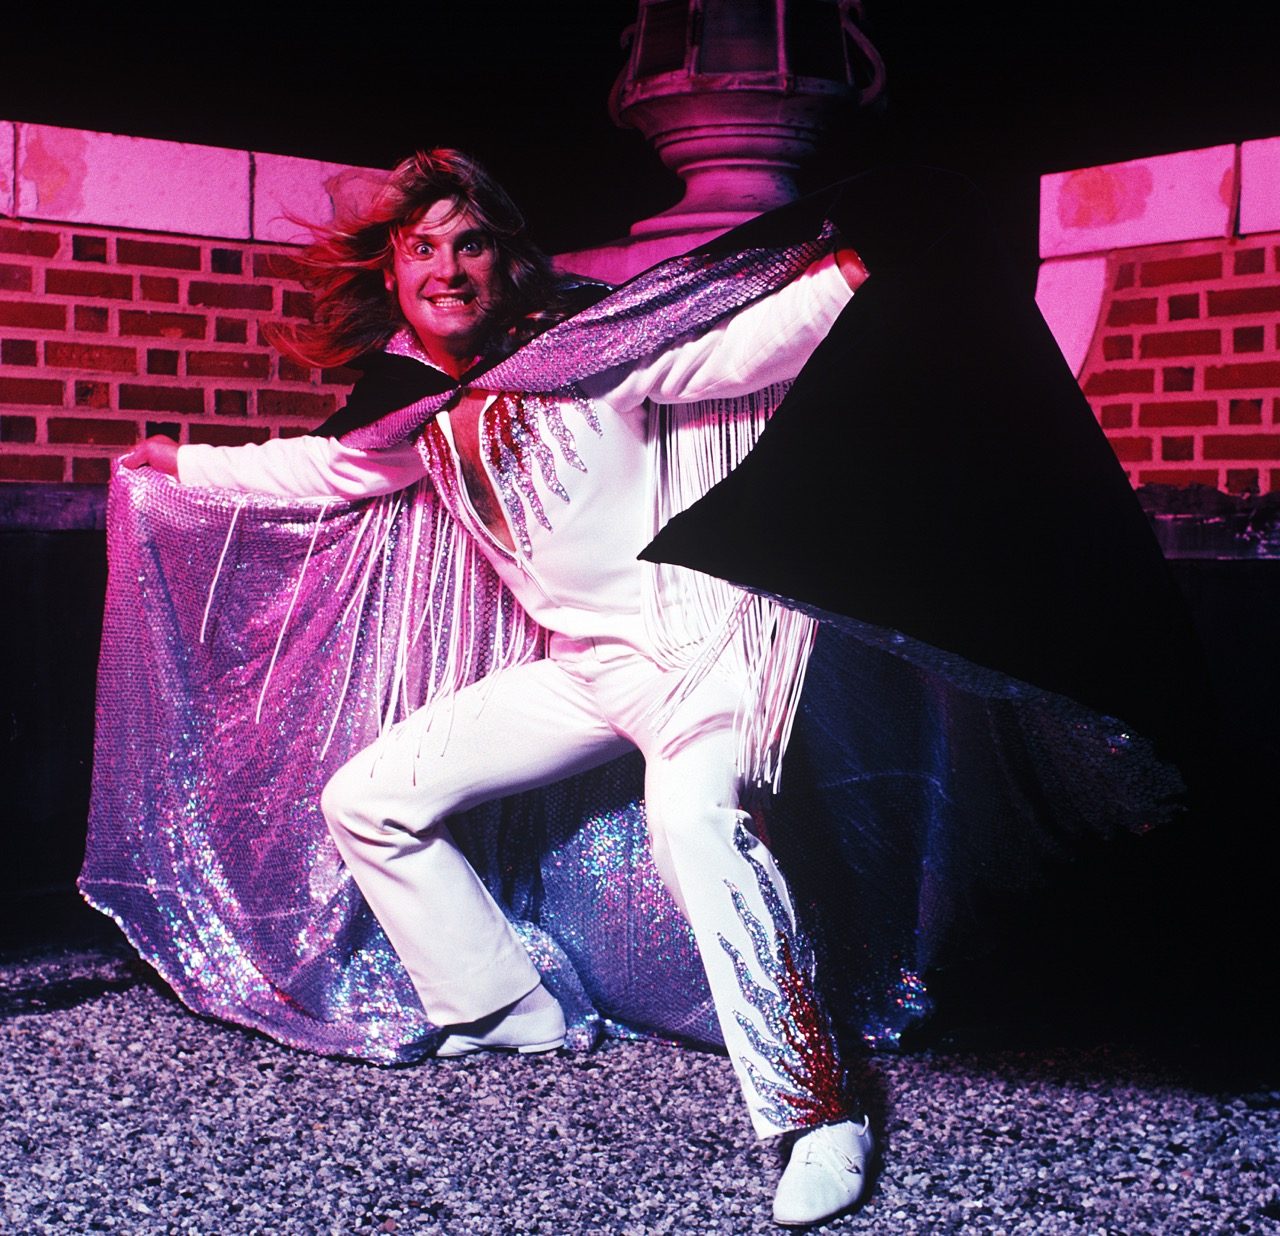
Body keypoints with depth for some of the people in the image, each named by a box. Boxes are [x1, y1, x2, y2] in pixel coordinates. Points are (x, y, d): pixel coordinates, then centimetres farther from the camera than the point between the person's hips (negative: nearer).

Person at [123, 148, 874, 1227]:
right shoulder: (417, 416, 9)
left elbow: (734, 355, -17)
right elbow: (319, 465, 27)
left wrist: (839, 280, -33)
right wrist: (185, 464, 36)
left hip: (695, 641, -7)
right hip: (583, 669, 7)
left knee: (695, 817, -38)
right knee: (365, 799, 7)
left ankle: (816, 1110, -27)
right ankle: (504, 1011, 19)